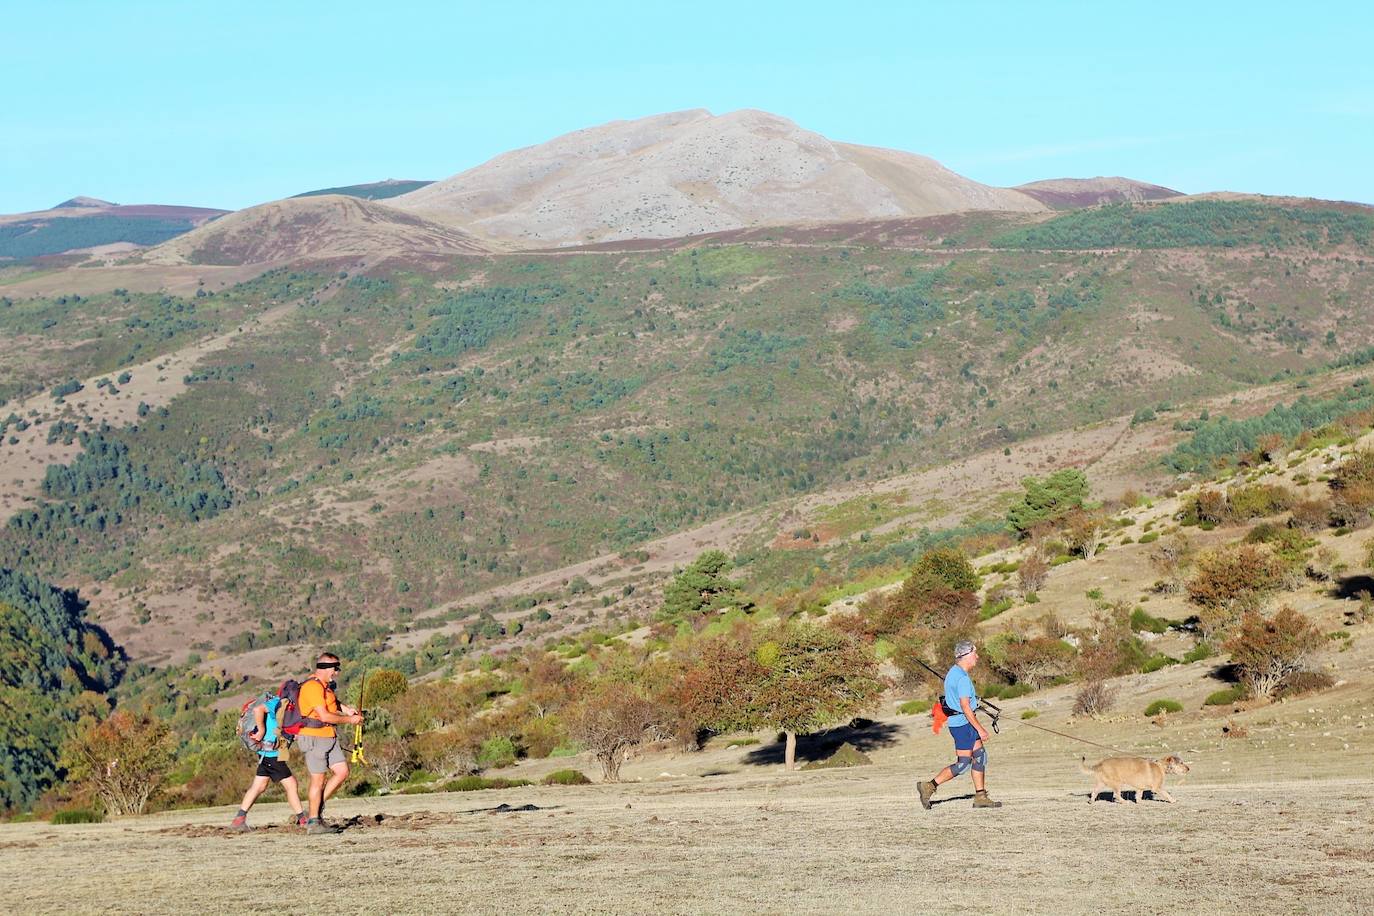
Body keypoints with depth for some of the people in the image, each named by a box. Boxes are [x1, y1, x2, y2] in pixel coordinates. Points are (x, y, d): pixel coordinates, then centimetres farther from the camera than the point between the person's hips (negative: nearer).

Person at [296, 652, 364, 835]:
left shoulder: (326, 686, 14)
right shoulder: (312, 687, -17)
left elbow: (332, 702, 32)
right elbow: (325, 716, -22)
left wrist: (347, 710, 10)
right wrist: (349, 720, -12)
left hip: (329, 737, 9)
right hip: (313, 737, -9)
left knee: (342, 772, 4)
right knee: (318, 779, -5)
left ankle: (318, 807, 16)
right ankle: (314, 822, 3)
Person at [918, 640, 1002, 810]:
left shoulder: (953, 672, 12)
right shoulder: (962, 678, -20)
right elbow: (965, 707, -24)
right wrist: (980, 729, -20)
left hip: (964, 723, 10)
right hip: (963, 724, -10)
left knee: (980, 757, 11)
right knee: (963, 764, -7)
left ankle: (980, 797, 13)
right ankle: (929, 787, -5)